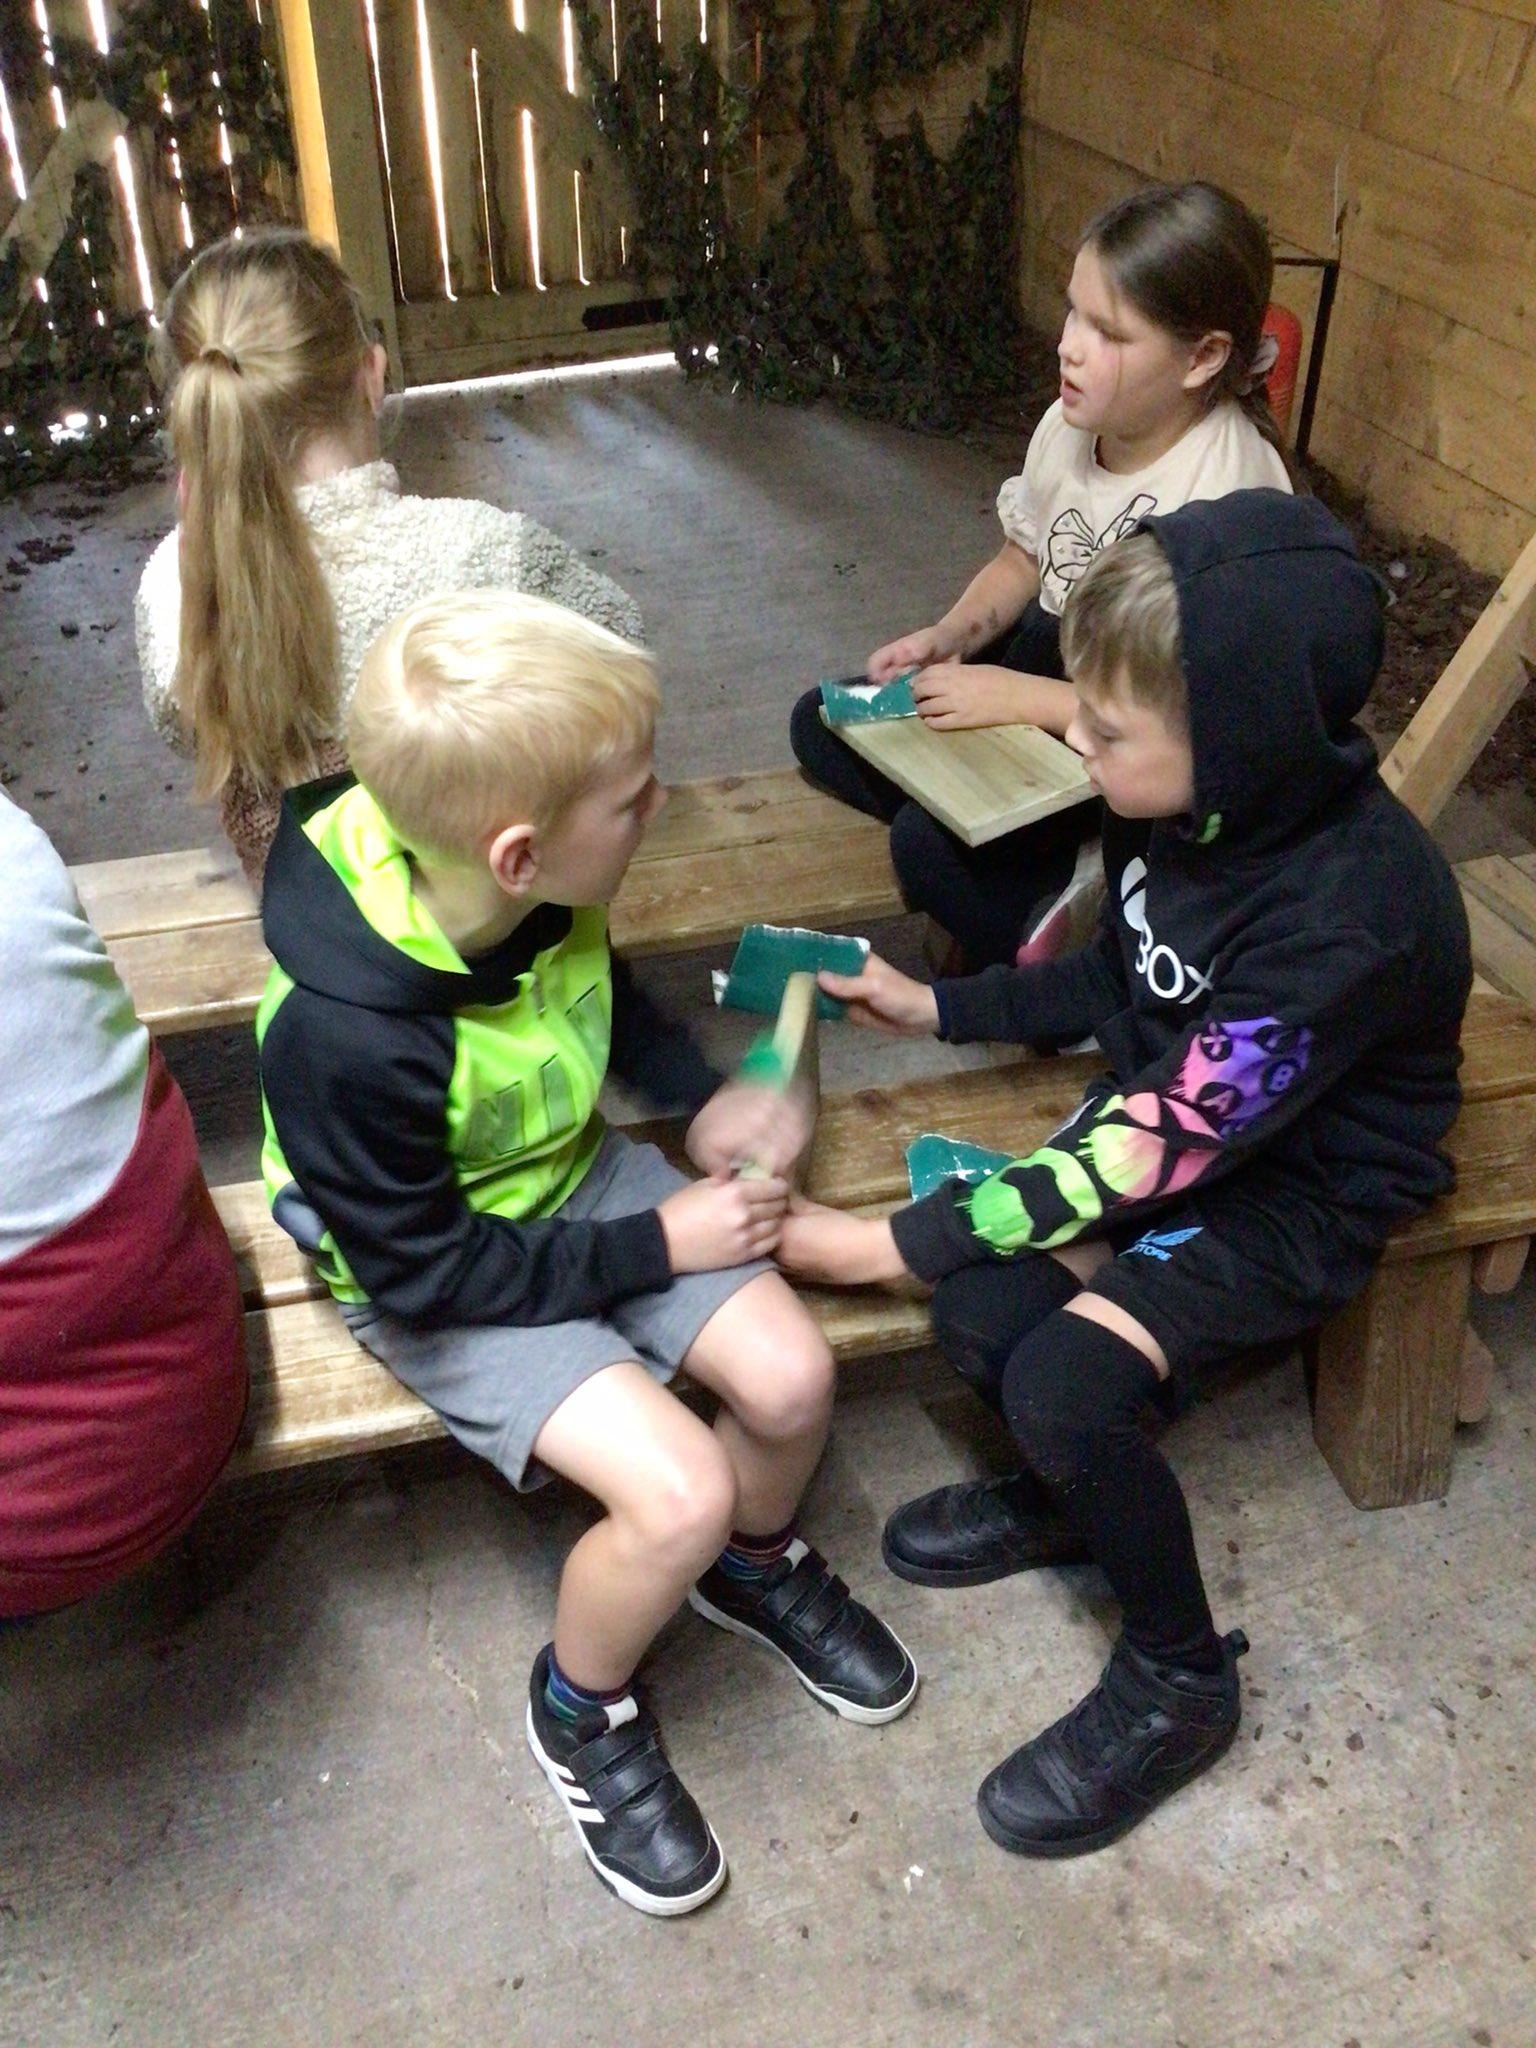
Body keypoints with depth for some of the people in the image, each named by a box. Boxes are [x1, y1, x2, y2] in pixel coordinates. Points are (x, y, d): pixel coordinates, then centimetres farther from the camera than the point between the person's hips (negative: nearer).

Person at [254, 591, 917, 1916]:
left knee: (791, 1378, -9)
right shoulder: (343, 1036, -36)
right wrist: (658, 1247, -19)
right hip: (438, 1279, -6)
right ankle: (582, 1709, 13)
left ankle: (757, 1567, 26)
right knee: (680, 1494, -20)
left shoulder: (528, 886, -17)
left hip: (576, 1172, 6)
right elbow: (428, 1269, -23)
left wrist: (703, 1097, -5)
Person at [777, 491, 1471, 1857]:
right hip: (1174, 1109, 7)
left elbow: (1158, 1149, -29)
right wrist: (937, 1009, 3)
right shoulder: (1195, 805, -11)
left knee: (1064, 1382, -23)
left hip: (1299, 1191, -6)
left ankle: (1180, 1678, 5)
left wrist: (890, 1243, -25)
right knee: (981, 1315, -14)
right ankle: (1067, 1496, 21)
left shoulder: (1347, 914, -33)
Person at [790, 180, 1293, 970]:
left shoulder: (1224, 490, -27)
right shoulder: (1073, 423, -6)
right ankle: (1073, 869, -6)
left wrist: (1011, 696, -26)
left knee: (930, 843, -27)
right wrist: (952, 633, -7)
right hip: (1039, 663, 9)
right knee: (824, 724, 0)